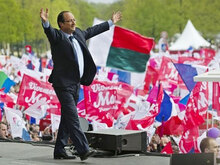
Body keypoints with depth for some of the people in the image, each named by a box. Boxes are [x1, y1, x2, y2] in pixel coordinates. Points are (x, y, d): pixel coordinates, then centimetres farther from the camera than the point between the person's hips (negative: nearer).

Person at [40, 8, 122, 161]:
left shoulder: (78, 33, 13)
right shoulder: (57, 36, -9)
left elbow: (92, 31, 29)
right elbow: (49, 31, -30)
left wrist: (111, 22, 39)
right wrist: (45, 22, -52)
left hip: (76, 84, 8)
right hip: (63, 84, -8)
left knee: (67, 118, 11)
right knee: (72, 118, -13)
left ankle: (59, 151, 17)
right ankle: (84, 150, -19)